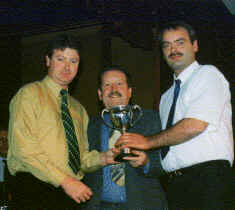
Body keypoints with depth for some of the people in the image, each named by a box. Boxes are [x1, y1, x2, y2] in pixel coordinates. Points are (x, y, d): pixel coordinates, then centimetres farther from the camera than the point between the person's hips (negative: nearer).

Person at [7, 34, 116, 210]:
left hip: (73, 193, 6)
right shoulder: (30, 94, -2)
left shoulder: (78, 109, 19)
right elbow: (24, 148, -13)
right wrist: (65, 180, -17)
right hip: (36, 191, -6)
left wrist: (100, 158, -4)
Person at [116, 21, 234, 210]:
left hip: (209, 180, -6)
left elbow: (195, 125, -13)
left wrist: (148, 142, -8)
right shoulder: (167, 97, 23)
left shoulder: (208, 74, 0)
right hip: (176, 184, 7)